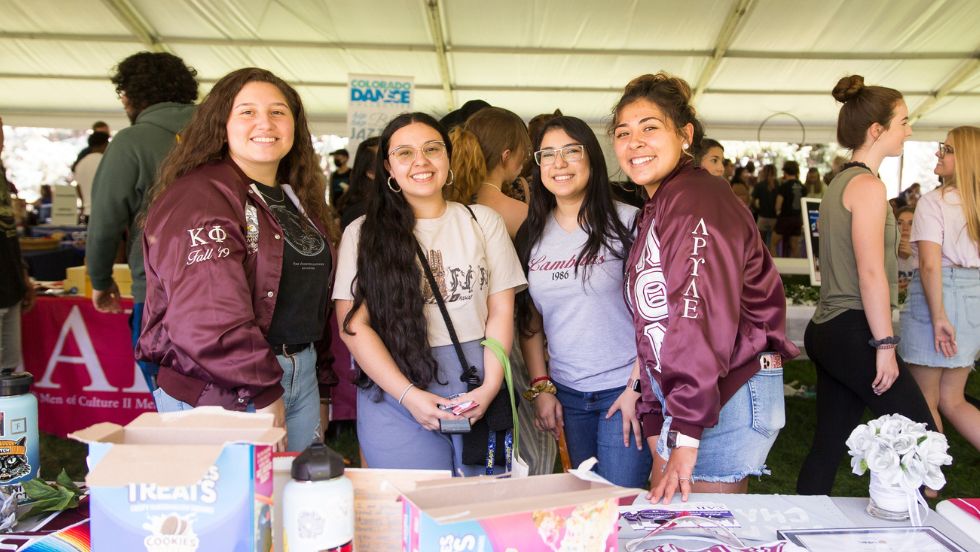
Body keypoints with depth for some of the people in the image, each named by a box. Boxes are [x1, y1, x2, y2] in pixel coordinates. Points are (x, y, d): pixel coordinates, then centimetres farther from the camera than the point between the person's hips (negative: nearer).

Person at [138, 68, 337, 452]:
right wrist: (264, 395, -19)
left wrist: (315, 372, 15)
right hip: (220, 394, -8)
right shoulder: (197, 199, -14)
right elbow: (207, 317, -24)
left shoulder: (298, 200, 13)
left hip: (301, 381, 8)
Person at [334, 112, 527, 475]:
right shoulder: (363, 234, 2)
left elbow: (501, 310, 4)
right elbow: (353, 325, -4)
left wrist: (490, 386, -8)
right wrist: (409, 395, -13)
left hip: (478, 394, 2)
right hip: (395, 399, -1)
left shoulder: (483, 221, 8)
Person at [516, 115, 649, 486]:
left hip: (623, 388, -4)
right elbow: (530, 320, 10)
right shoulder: (532, 235, 7)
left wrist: (637, 387, -12)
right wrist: (541, 386, 4)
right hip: (567, 393, 4)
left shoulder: (626, 222, -6)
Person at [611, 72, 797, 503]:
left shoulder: (697, 200, -16)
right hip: (677, 396, 9)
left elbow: (704, 315, -25)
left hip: (727, 395, -9)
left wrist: (685, 431, -24)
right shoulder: (655, 211, 15)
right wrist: (655, 420, 15)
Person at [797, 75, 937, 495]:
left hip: (828, 331, 9)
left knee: (829, 445, 11)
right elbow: (871, 272, -18)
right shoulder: (868, 185, -11)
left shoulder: (839, 183, 17)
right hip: (854, 333, -9)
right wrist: (885, 345, -16)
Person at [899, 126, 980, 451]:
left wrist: (939, 317, -17)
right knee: (951, 399, 18)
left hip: (939, 296, -7)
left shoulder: (934, 202, -12)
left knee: (925, 400, 7)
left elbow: (931, 264, -20)